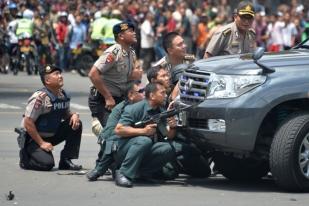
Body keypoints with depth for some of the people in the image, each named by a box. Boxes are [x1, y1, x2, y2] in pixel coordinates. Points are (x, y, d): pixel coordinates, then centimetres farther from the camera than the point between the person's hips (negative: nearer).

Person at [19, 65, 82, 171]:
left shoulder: (63, 95, 2)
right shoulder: (40, 97, -23)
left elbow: (66, 114, 18)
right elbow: (28, 123, -23)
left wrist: (74, 115, -8)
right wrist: (41, 143, -21)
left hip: (52, 136, 8)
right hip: (33, 138, -8)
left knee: (76, 124, -7)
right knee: (47, 163, -27)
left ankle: (66, 161, -1)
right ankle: (25, 157, 5)